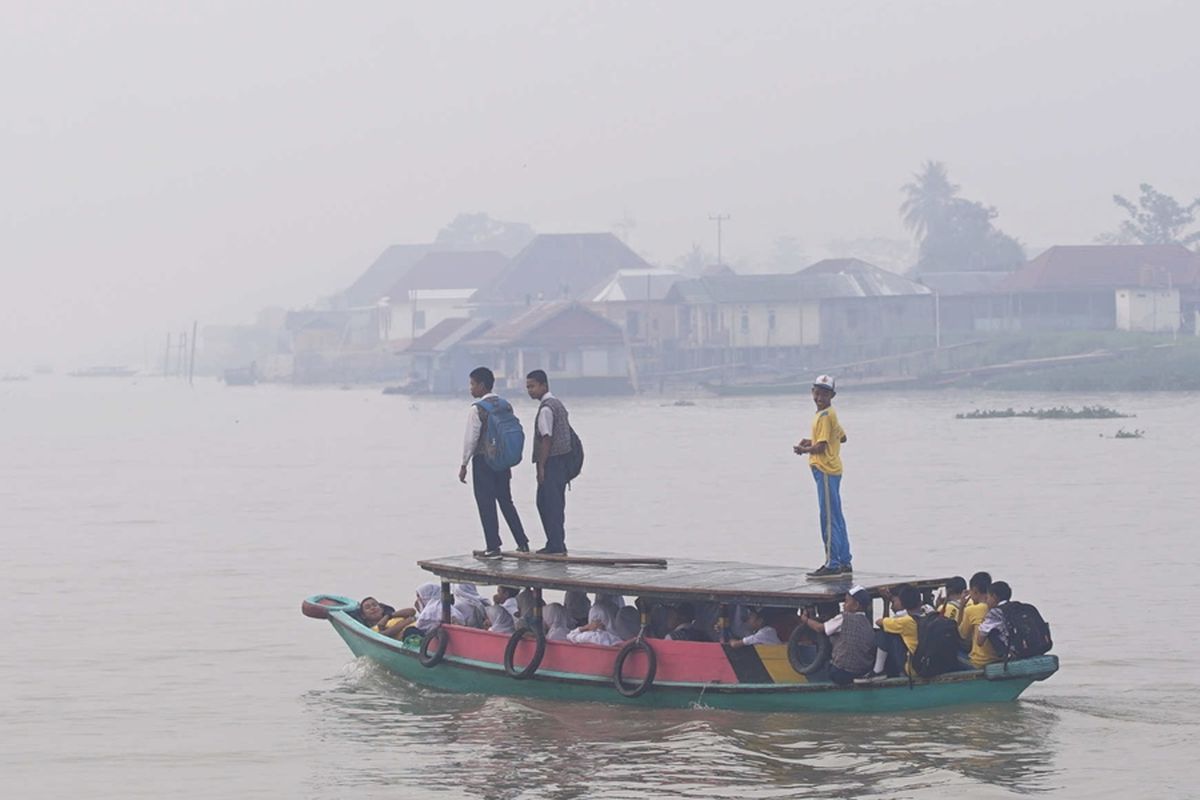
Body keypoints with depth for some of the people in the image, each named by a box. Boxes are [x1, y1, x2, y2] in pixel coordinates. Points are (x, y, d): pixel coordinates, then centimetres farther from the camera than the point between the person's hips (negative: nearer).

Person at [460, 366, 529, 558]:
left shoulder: (477, 409, -14)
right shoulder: (506, 406, 6)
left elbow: (471, 439, -13)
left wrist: (464, 465, -5)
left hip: (483, 462, -6)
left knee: (486, 506, 0)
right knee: (506, 501, 16)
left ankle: (493, 547, -1)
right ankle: (522, 543, 14)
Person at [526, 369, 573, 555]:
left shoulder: (546, 408, -14)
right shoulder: (558, 404, 16)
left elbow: (546, 439, -19)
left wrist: (541, 466, -17)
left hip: (551, 462, -10)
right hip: (562, 461, 10)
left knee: (547, 503, -7)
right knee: (557, 503, 13)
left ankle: (555, 545, -8)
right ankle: (558, 544, 17)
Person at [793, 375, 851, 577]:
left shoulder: (825, 416, -14)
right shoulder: (830, 414, 17)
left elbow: (821, 447, -20)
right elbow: (842, 437, 28)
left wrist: (805, 450, -31)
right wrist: (812, 442, 25)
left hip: (825, 471, -10)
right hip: (832, 470, 10)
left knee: (829, 519, -10)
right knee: (836, 518, 13)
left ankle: (832, 564, -11)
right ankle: (844, 562, 17)